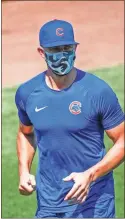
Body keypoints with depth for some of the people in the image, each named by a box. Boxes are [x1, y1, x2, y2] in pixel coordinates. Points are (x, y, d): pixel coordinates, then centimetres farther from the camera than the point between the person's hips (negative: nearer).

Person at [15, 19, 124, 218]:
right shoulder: (27, 93, 1)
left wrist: (90, 175, -20)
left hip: (94, 202, -3)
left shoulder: (98, 91, -11)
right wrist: (24, 171, 4)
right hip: (48, 203, 3)